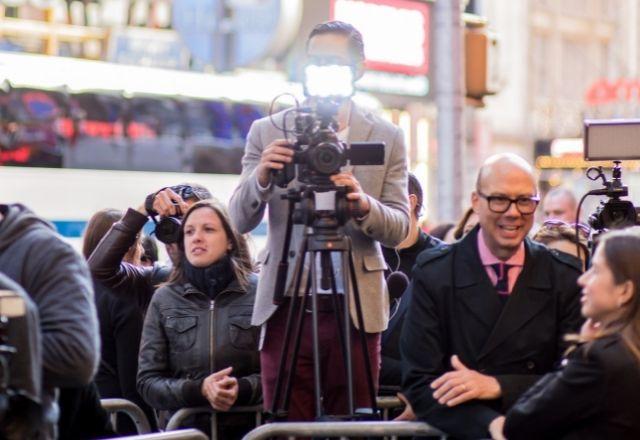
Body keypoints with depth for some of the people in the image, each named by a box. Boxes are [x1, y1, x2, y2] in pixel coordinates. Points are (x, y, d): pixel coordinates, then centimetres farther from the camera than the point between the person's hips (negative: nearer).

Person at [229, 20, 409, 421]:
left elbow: (399, 228, 0)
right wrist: (261, 177, -21)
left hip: (358, 307, 0)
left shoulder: (387, 137, 6)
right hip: (287, 304, 0)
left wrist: (363, 204, -21)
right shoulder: (268, 132, 6)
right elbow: (239, 220, 0)